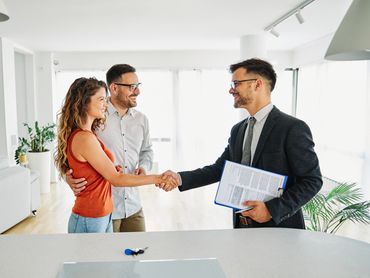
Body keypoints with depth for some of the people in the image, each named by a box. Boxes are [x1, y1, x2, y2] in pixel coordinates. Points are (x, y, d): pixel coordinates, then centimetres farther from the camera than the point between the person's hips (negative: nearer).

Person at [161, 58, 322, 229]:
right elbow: (219, 169, 6)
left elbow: (312, 181, -13)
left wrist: (273, 209, -21)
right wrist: (180, 178, -8)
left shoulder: (293, 128, -14)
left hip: (279, 228, -5)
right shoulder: (237, 130, 7)